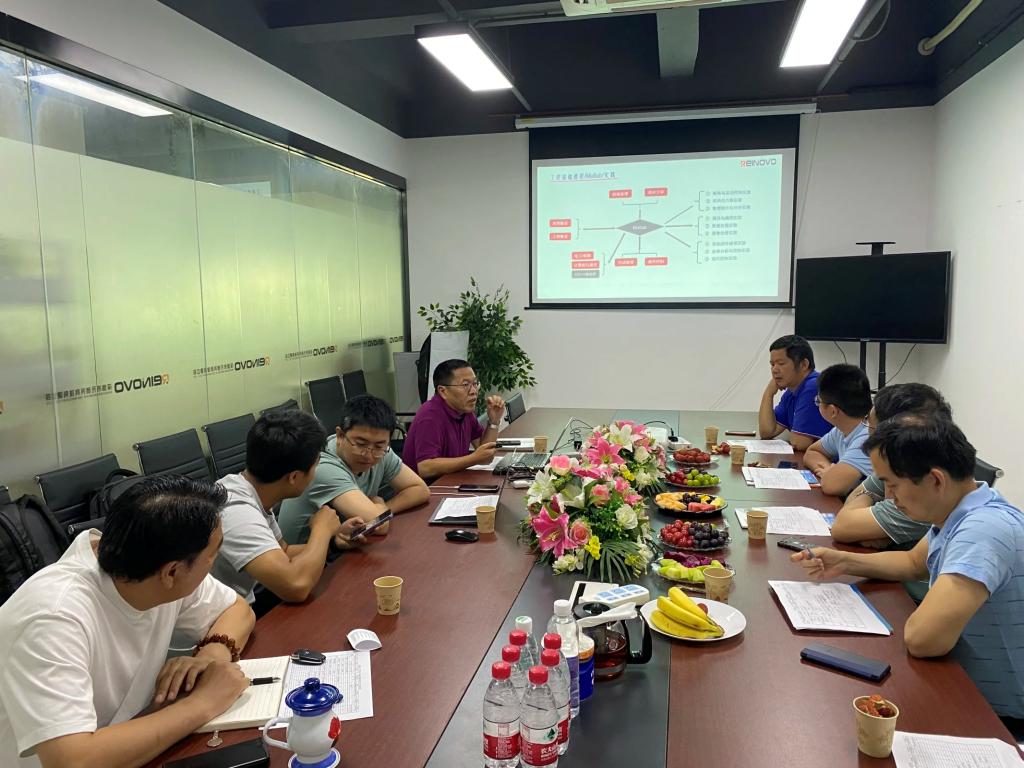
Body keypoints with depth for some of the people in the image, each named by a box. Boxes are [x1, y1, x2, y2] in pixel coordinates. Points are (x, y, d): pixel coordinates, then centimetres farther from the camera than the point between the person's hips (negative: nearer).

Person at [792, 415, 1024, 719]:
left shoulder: (985, 529, -31)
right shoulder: (959, 514, -2)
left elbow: (922, 637, -38)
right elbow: (914, 562, 16)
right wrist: (844, 562, 1)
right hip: (965, 691, 7)